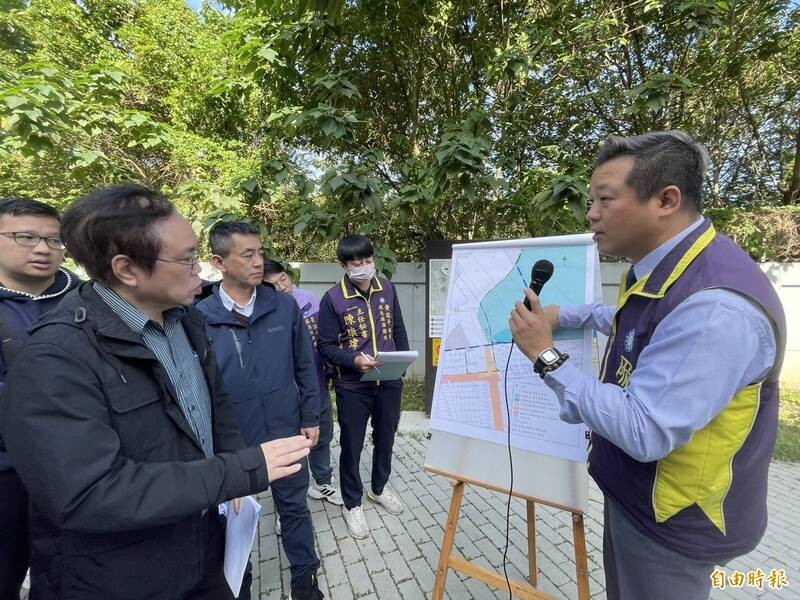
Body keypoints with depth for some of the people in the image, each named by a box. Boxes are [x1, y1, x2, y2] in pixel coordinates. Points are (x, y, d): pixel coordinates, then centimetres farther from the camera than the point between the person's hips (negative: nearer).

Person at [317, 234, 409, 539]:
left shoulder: (387, 288, -1)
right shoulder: (333, 298, -13)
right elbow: (326, 346, -10)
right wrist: (354, 361, -25)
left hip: (390, 381, 4)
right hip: (353, 386, -4)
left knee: (385, 438, 20)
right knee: (351, 446, 11)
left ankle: (379, 488, 46)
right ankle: (352, 504, 34)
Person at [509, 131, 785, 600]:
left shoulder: (715, 305, -34)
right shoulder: (663, 267, -1)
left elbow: (644, 433, -34)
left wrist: (546, 357, -29)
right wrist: (563, 315, 12)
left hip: (673, 522, -9)